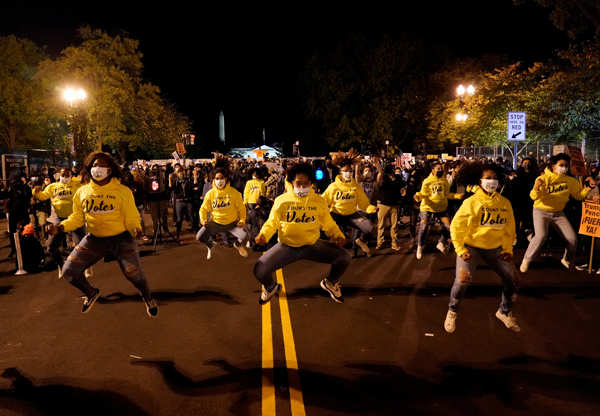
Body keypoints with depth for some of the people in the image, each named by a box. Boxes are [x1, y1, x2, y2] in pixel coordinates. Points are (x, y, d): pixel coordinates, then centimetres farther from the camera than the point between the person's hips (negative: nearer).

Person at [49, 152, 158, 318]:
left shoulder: (123, 191, -6)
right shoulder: (82, 192, 4)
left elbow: (131, 217, -7)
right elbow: (77, 217, 11)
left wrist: (136, 229, -27)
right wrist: (61, 227, -6)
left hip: (121, 238, -4)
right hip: (94, 239, 4)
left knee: (133, 272, -19)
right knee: (68, 271, -3)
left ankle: (148, 299, 15)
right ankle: (91, 293, 30)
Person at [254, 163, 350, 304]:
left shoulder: (319, 201, 2)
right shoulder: (281, 200, -2)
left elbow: (329, 224, 8)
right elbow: (272, 222, 5)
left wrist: (338, 236, -10)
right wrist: (263, 235, -14)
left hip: (312, 245, 1)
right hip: (286, 246, -1)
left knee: (344, 257, -16)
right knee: (260, 270, -21)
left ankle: (330, 283, 19)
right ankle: (271, 287, 20)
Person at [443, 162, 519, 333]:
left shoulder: (505, 203, 3)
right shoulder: (471, 202, -9)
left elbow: (510, 228, 12)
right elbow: (456, 226, -8)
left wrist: (508, 249, 3)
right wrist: (460, 250, -13)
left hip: (495, 248, 5)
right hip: (471, 247, -4)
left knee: (511, 276, -3)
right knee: (463, 279, -20)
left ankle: (505, 311, 25)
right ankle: (452, 312, 7)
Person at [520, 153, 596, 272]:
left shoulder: (570, 181, 0)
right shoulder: (543, 178, -14)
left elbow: (579, 195, 10)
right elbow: (534, 197, -23)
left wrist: (588, 187, -7)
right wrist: (536, 188, -44)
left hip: (558, 213, 5)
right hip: (541, 211, -5)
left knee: (572, 238, -1)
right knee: (541, 236, -25)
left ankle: (567, 260, 28)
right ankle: (527, 259, -4)